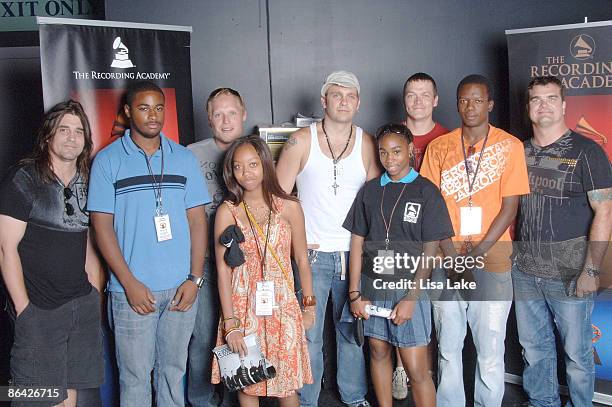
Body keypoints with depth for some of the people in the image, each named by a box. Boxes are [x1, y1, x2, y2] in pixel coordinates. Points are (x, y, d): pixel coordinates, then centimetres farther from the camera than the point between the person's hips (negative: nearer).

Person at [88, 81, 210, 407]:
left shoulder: (184, 158, 7)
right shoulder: (107, 160, -1)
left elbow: (197, 220, 6)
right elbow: (102, 226, -4)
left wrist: (195, 278, -2)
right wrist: (130, 283, -10)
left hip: (181, 288, 3)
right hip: (132, 290, -2)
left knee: (173, 371, 13)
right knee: (135, 377, 5)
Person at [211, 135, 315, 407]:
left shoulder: (289, 207, -1)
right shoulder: (227, 212, -4)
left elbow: (301, 259, 6)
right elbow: (223, 270, -5)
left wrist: (309, 306, 6)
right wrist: (231, 324, -9)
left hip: (282, 307, 0)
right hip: (243, 309, 0)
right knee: (246, 384, 9)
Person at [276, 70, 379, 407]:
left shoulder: (367, 144, 4)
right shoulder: (302, 141, -3)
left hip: (354, 253, 2)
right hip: (311, 253, -2)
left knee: (352, 330, 14)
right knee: (308, 334, 2)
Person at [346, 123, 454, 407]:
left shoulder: (426, 191, -3)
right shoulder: (370, 190, 7)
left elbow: (430, 251, -6)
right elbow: (357, 242, 8)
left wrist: (411, 298, -11)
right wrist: (354, 293, 2)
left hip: (409, 288, -4)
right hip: (372, 286, 4)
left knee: (417, 370, -4)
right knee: (378, 352, 15)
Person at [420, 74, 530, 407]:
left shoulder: (510, 146, 1)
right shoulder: (438, 147, 6)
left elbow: (509, 208, -3)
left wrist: (476, 253, -10)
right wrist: (451, 254, -8)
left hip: (492, 260, -2)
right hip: (445, 259, 2)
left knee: (490, 348, 3)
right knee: (448, 345, 9)